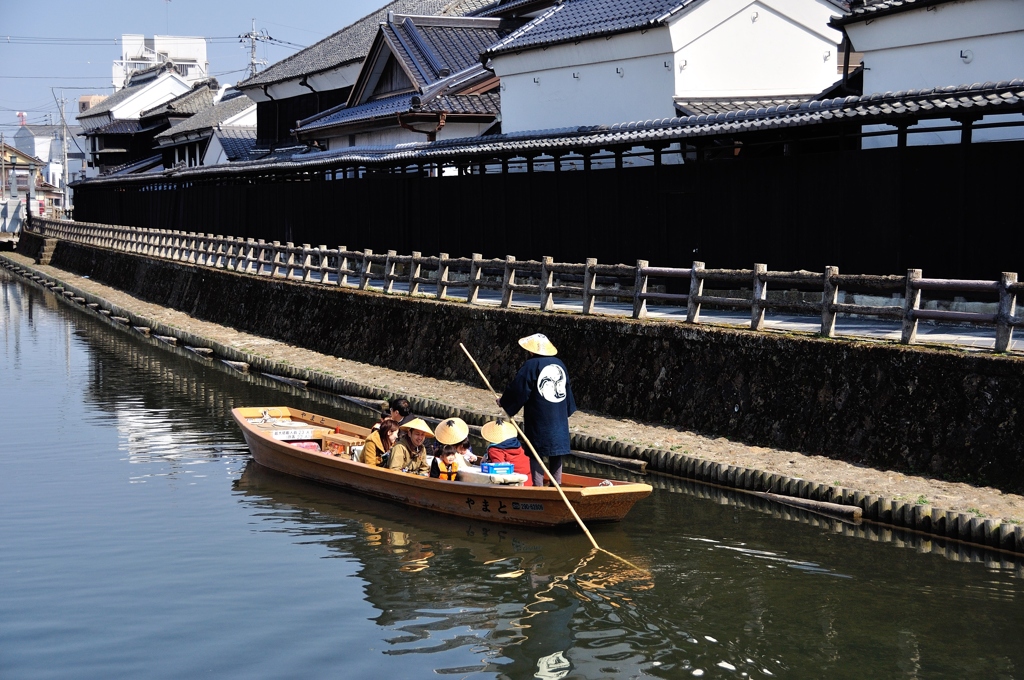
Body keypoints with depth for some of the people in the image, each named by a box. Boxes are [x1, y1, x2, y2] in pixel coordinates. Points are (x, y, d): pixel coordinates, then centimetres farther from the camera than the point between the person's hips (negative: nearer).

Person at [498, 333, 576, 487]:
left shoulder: (531, 366, -11)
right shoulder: (559, 364, 9)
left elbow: (518, 389, -9)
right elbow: (567, 389, 18)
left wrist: (503, 402, 6)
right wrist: (566, 411, 29)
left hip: (539, 419, -6)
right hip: (559, 419, 6)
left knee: (536, 453, -1)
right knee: (556, 454, 11)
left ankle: (538, 486, -5)